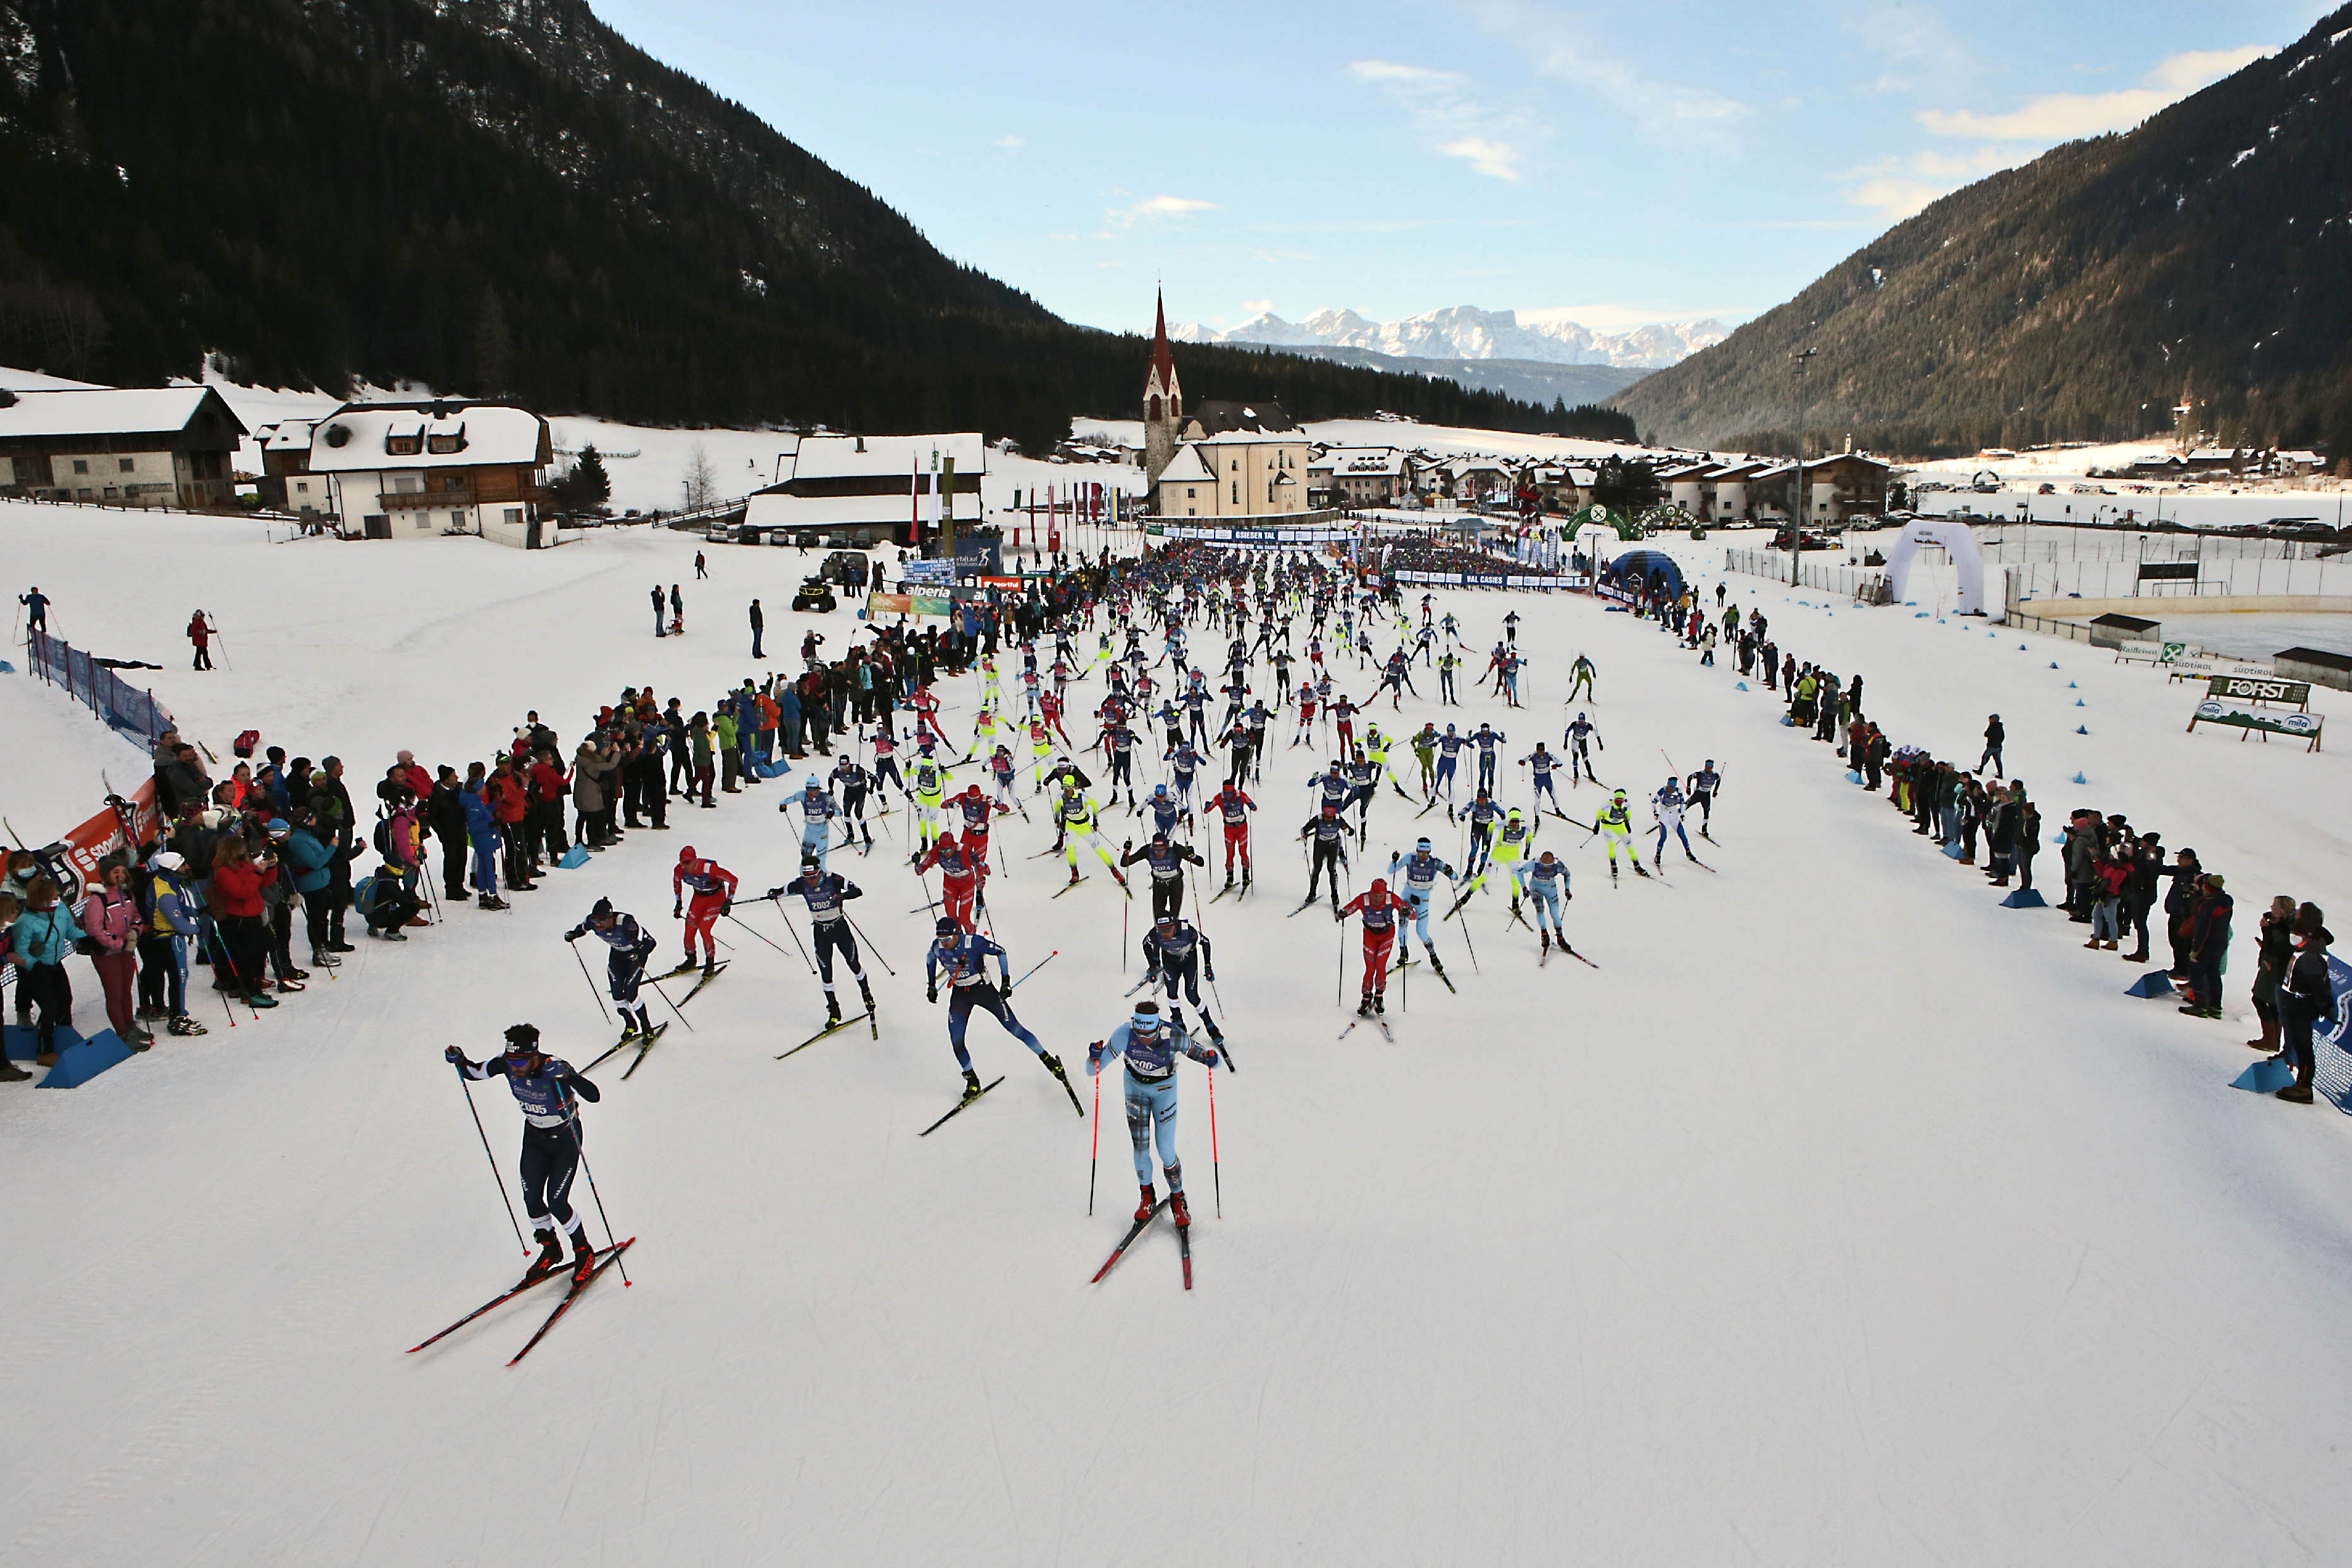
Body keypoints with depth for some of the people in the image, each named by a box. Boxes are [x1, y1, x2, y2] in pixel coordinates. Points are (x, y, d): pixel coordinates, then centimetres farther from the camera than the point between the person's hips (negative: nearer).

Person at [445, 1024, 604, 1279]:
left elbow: (594, 1096, -41)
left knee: (556, 1203, -8)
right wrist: (459, 1061, -22)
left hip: (566, 1139, -5)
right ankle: (550, 1249, 29)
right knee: (532, 1200, 3)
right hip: (534, 1136, 5)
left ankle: (584, 1251, 16)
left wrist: (570, 1077, -57)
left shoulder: (555, 1069, -33)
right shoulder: (506, 1063, -18)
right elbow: (474, 1073, -1)